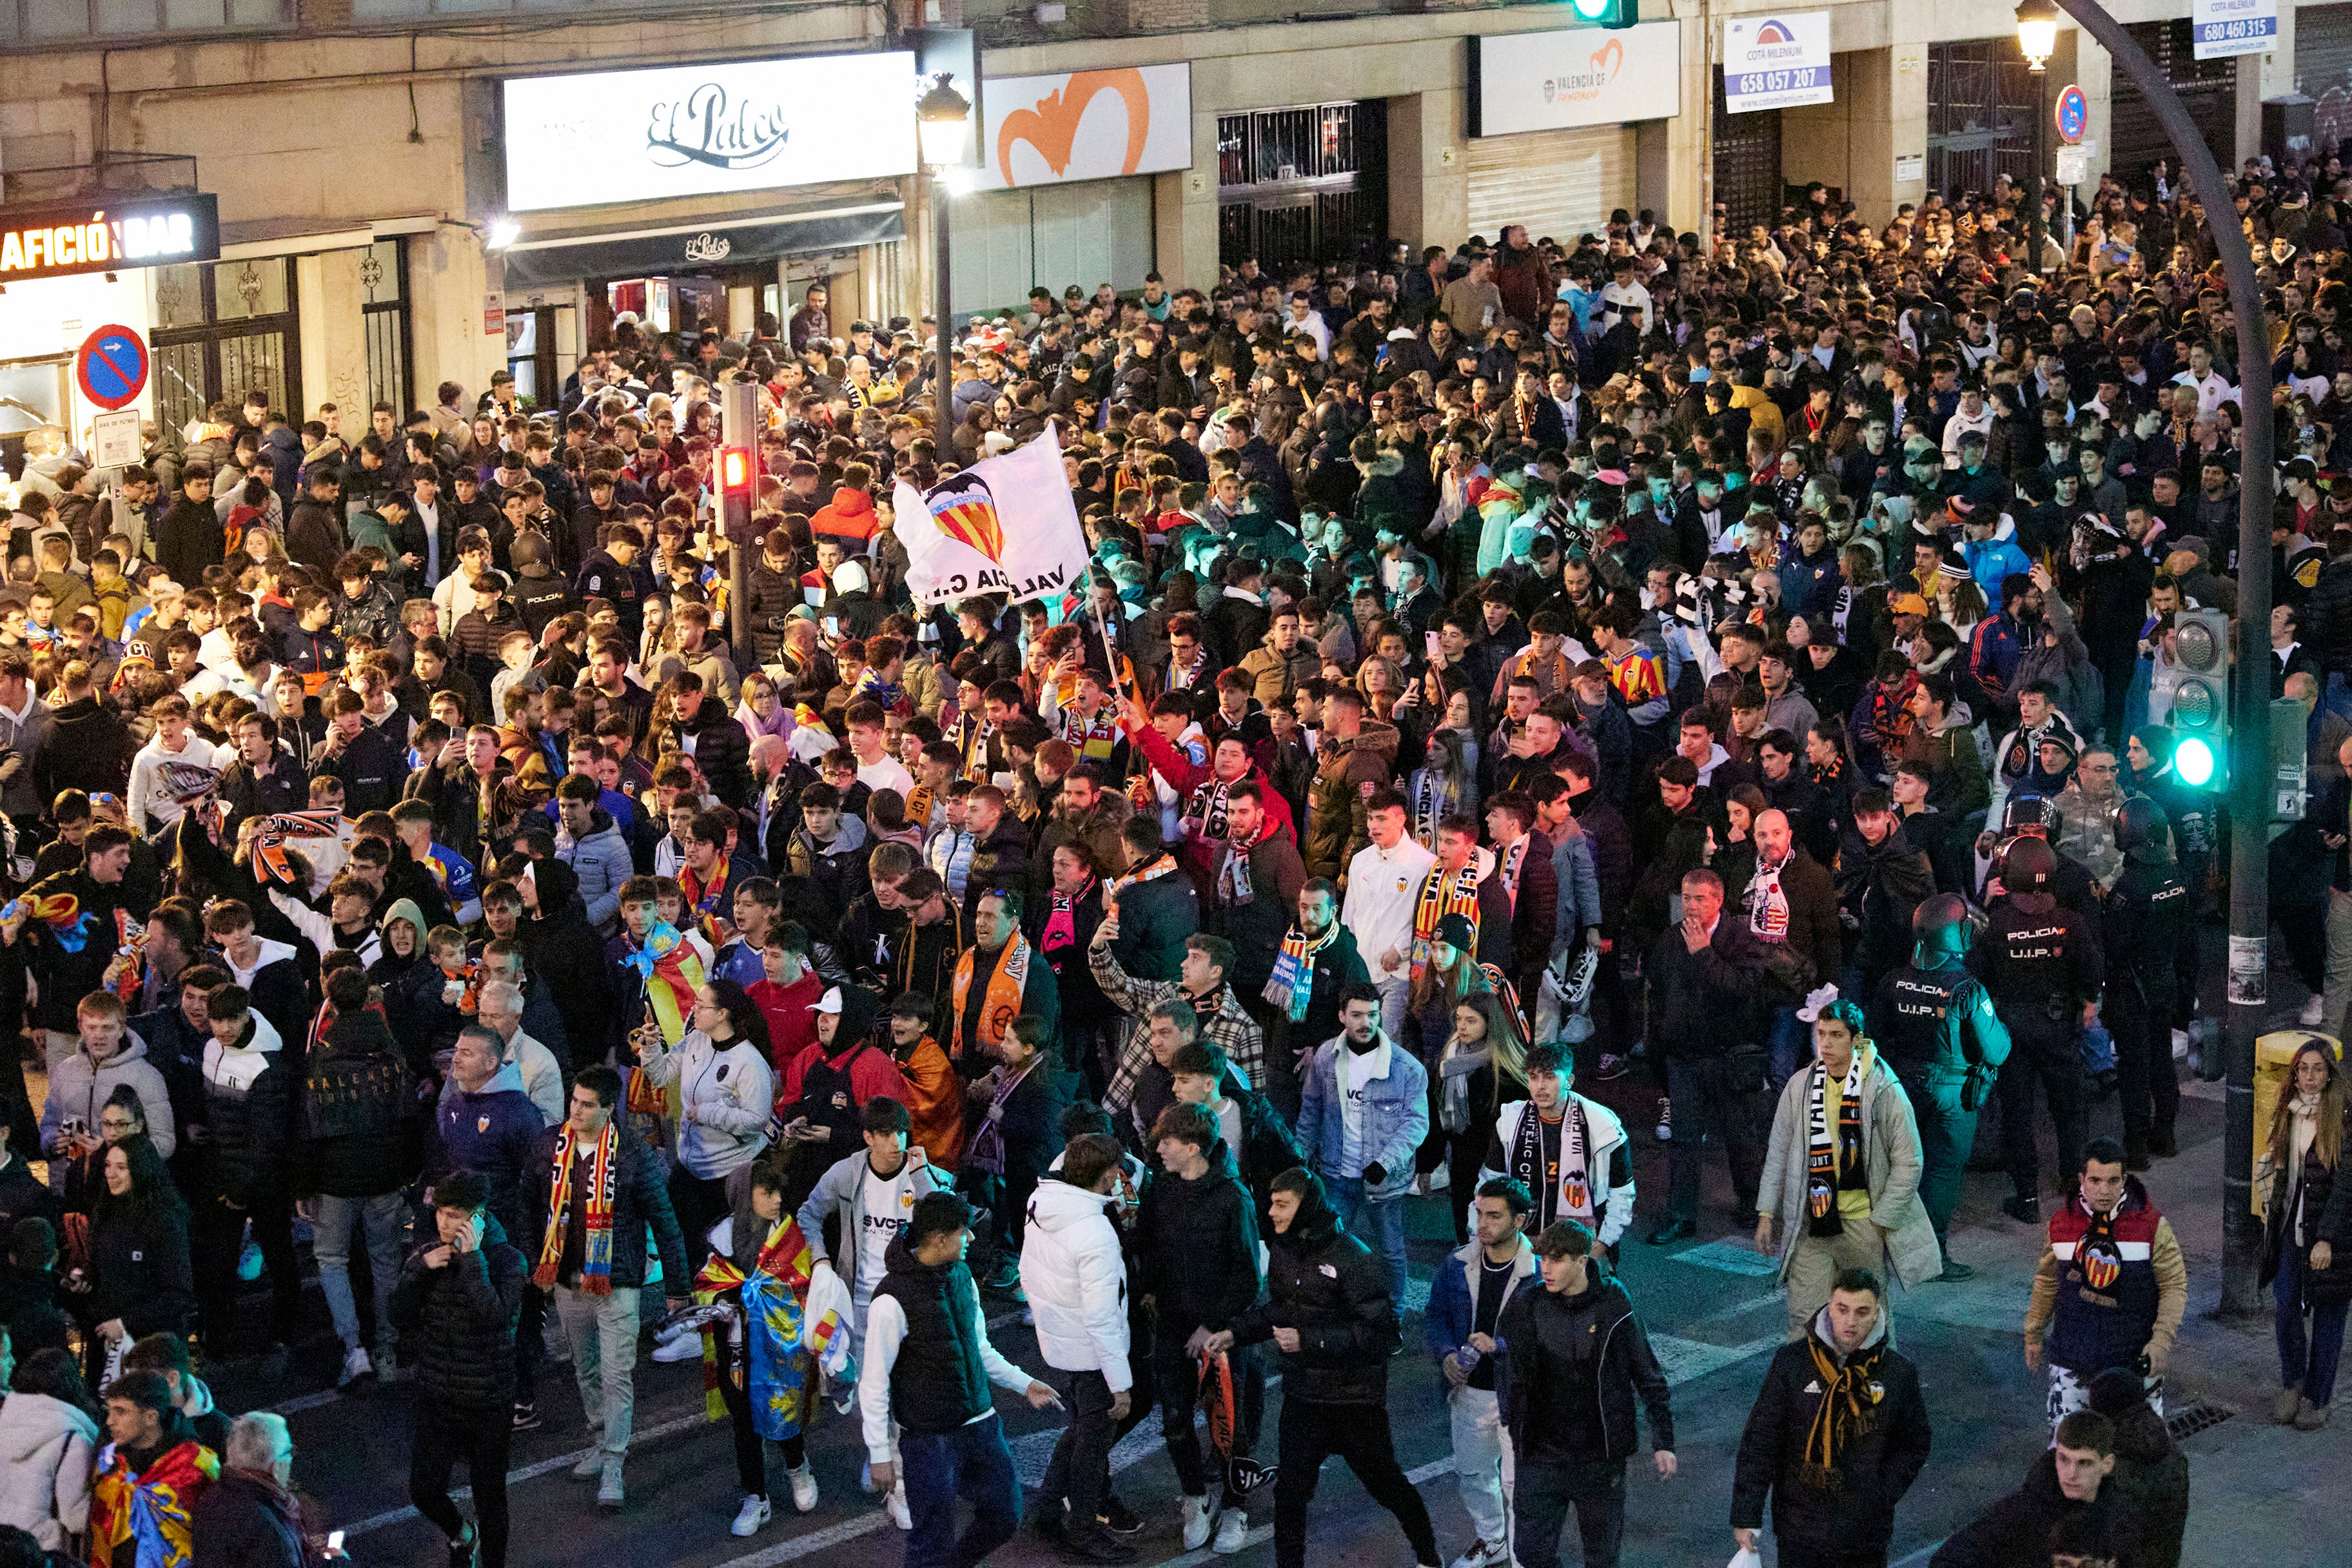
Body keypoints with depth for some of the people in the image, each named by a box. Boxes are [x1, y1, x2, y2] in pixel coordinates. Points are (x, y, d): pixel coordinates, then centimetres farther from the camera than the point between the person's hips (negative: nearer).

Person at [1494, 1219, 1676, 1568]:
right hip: (1540, 1456, 1)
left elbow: (1648, 1376, -1)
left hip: (1600, 1457, -1)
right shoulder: (1526, 1306, -5)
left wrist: (1663, 1441, -2)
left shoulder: (1613, 1307, -10)